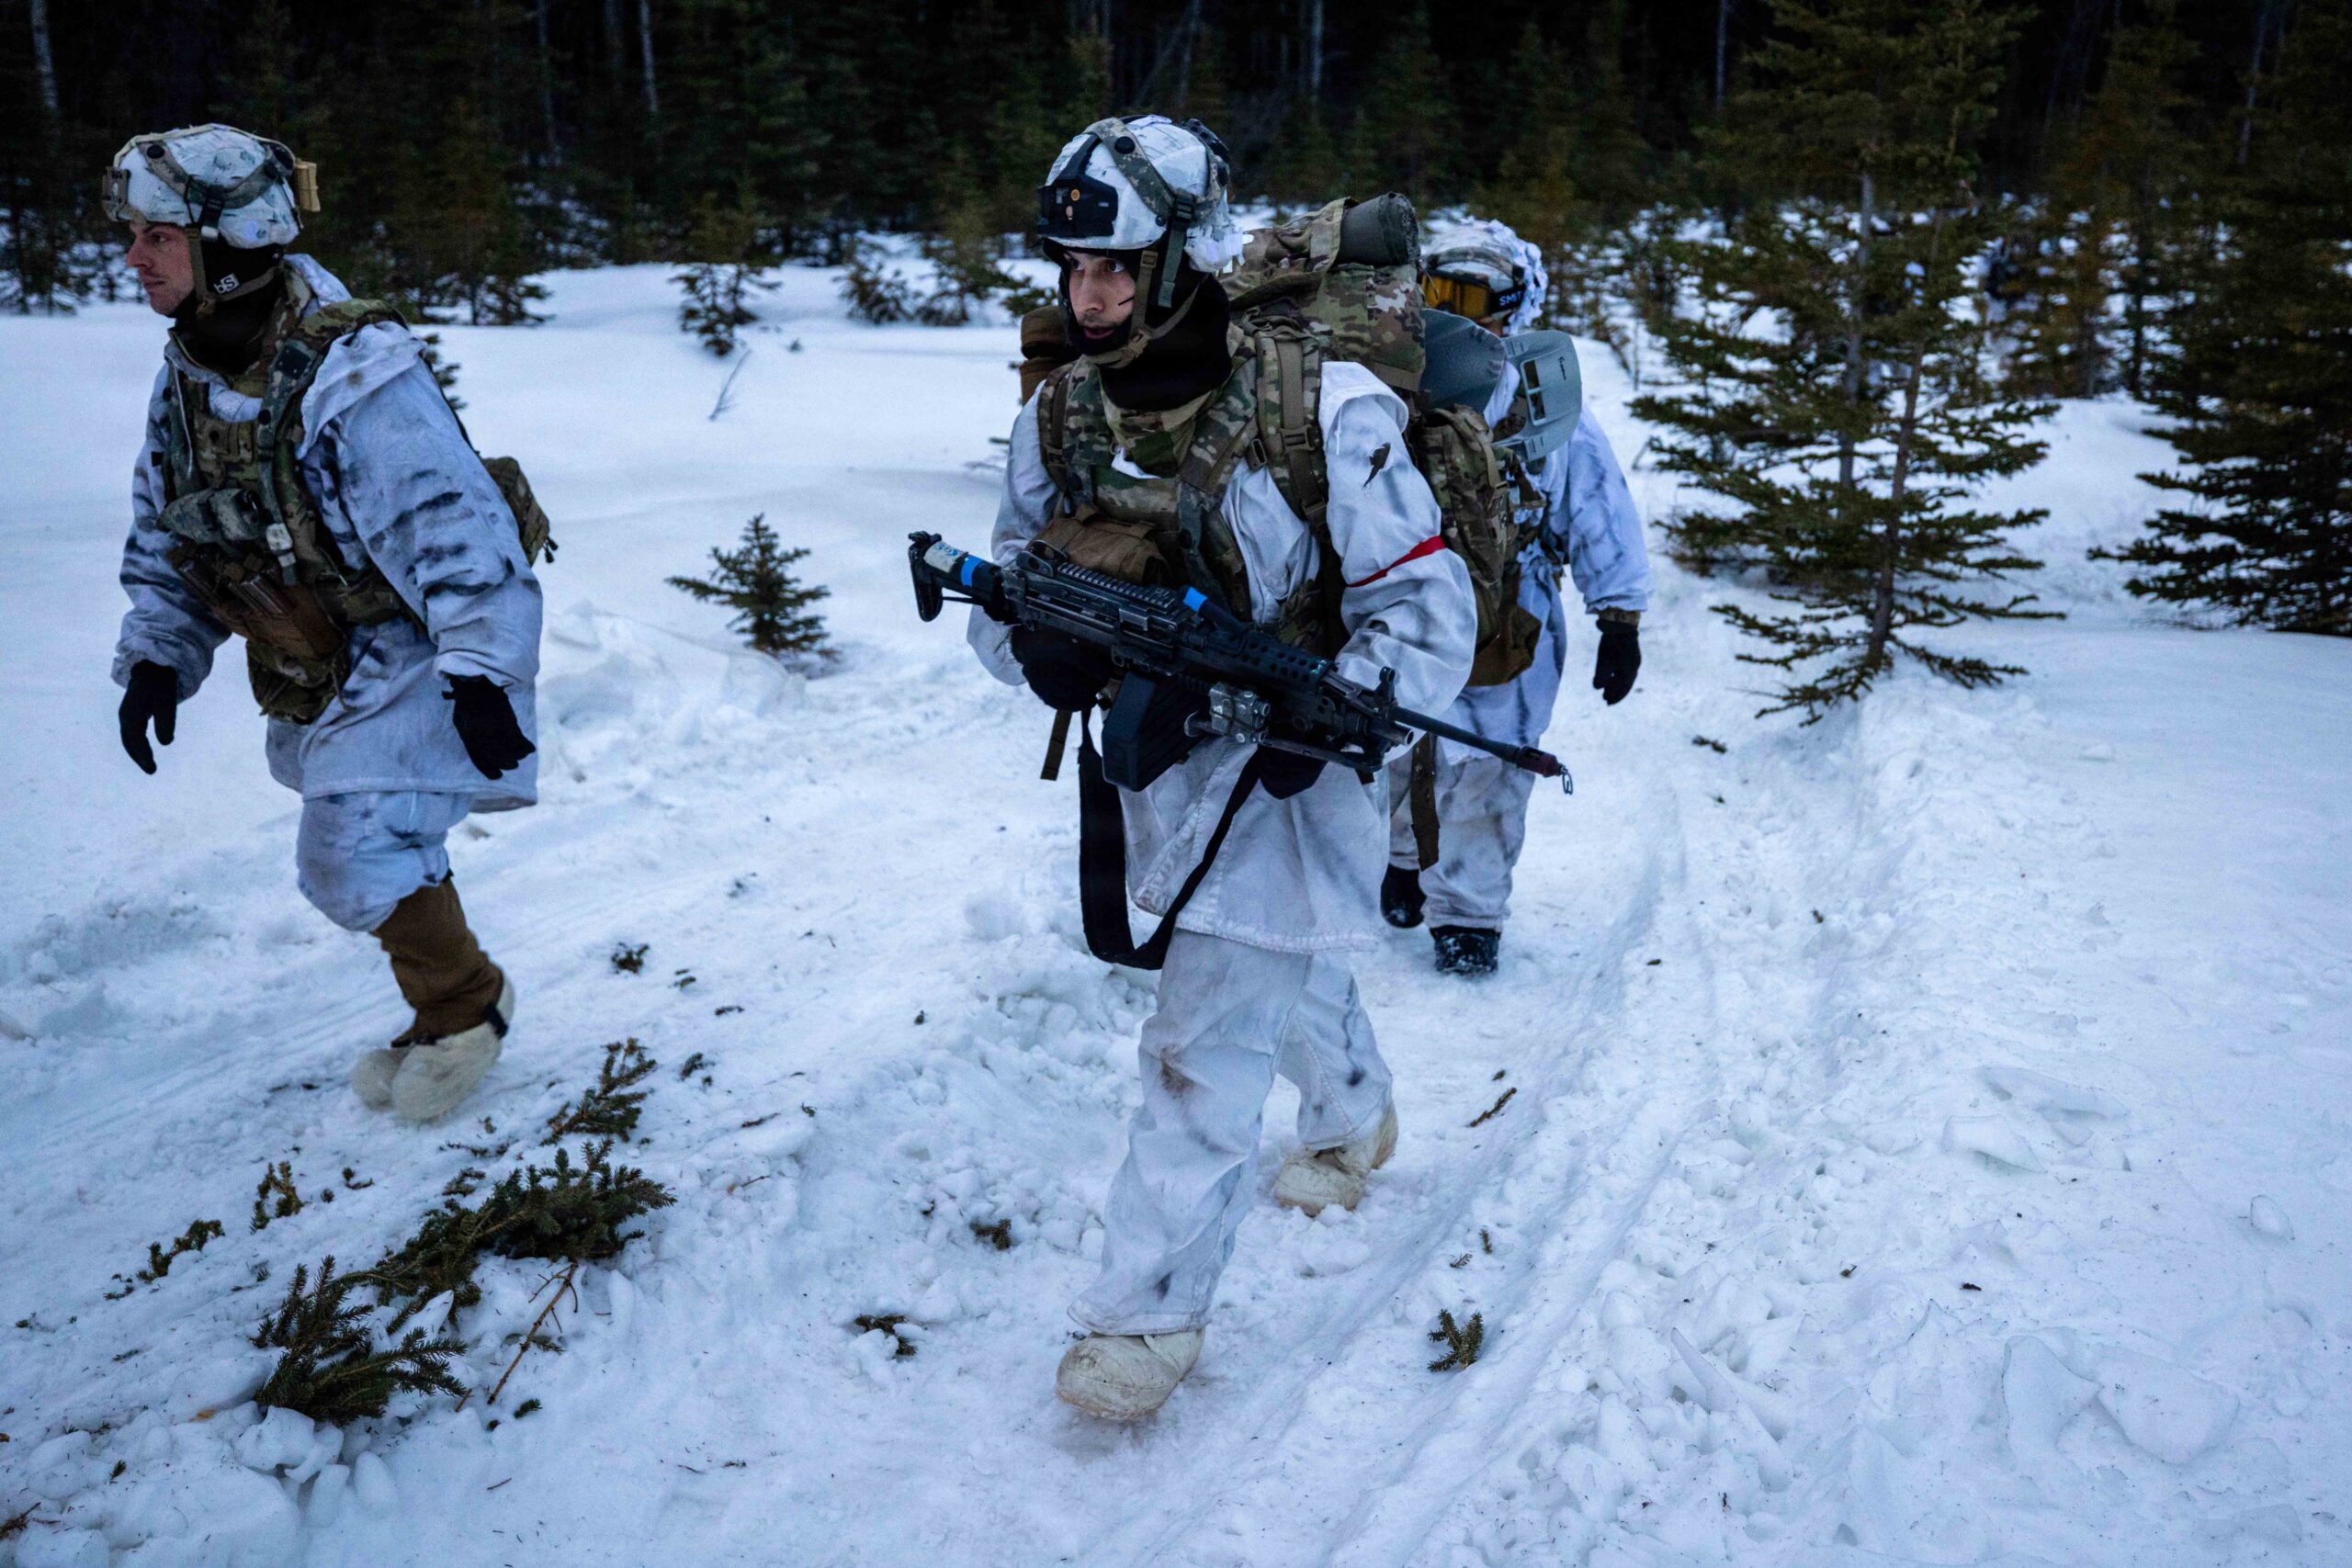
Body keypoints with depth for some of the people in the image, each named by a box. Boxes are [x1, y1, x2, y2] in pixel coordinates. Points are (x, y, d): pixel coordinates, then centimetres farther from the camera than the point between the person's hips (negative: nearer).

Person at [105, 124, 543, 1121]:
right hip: (317, 680, 9)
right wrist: (156, 656, 6)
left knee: (358, 860, -16)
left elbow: (455, 525, -26)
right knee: (349, 860, 18)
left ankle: (462, 1009, 11)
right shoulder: (187, 379, 2)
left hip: (413, 656, -9)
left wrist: (481, 672, -27)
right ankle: (449, 1009, 38)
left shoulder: (349, 376, -25)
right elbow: (166, 535, 13)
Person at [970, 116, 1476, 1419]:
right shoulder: (1057, 418, -6)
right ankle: (1355, 1116, 58)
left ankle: (1150, 1310, 10)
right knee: (1291, 976, 29)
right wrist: (1035, 646, -22)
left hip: (1279, 772, -6)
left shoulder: (1319, 411, -22)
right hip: (1156, 757, 6)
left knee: (1206, 1045, -5)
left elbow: (1425, 608, -18)